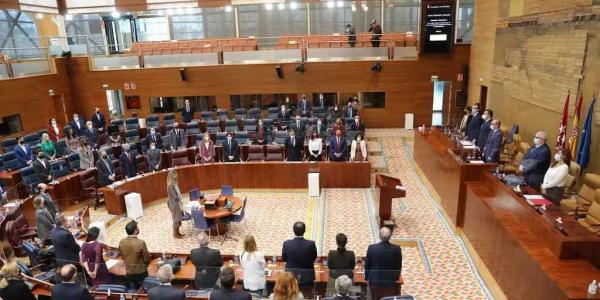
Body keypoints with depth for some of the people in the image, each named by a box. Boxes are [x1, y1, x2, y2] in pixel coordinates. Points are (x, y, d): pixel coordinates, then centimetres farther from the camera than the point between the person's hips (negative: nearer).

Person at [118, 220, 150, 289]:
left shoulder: (121, 242, -12)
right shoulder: (141, 243, -27)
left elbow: (123, 257, 4)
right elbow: (147, 259, -15)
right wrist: (145, 265, 7)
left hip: (128, 272, 4)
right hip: (141, 272, -4)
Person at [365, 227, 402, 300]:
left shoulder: (371, 248, -21)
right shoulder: (397, 249, -18)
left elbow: (367, 265, -8)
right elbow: (399, 266, -5)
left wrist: (366, 277, 9)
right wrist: (396, 278, 13)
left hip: (374, 281, 0)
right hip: (390, 281, 1)